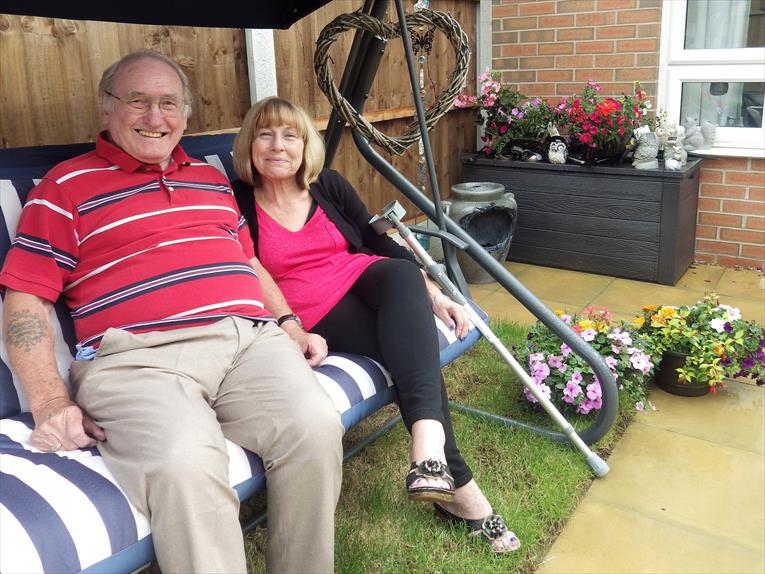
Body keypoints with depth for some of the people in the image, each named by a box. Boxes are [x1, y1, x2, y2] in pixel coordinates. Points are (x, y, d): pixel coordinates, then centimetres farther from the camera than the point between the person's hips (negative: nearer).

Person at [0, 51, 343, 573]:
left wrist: (292, 328, 19)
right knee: (184, 464, -35)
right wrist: (51, 403, -7)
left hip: (252, 338, 5)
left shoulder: (212, 179, 28)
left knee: (316, 427, -24)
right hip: (139, 356, -4)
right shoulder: (67, 186, 12)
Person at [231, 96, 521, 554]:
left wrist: (435, 296, 3)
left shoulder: (329, 186, 10)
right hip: (314, 316, -3)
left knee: (402, 274, -32)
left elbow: (382, 243, 12)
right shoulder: (239, 204, 0)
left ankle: (427, 439, -44)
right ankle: (458, 485, -22)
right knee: (413, 346, -27)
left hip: (364, 279, 3)